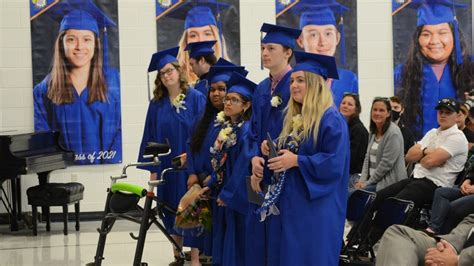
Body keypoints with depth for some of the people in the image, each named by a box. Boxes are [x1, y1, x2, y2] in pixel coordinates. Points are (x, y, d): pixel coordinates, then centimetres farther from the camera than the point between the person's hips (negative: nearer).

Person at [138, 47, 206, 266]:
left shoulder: (196, 99, -3)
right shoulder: (157, 104, 7)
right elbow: (150, 137, 6)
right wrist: (152, 169, 1)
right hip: (166, 166, 4)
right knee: (172, 210, 8)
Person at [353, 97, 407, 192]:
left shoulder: (393, 133, -13)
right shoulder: (373, 132, 13)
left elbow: (387, 163, -17)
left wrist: (369, 182, -14)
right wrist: (363, 179, 0)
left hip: (388, 183, -7)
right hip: (372, 180, 7)